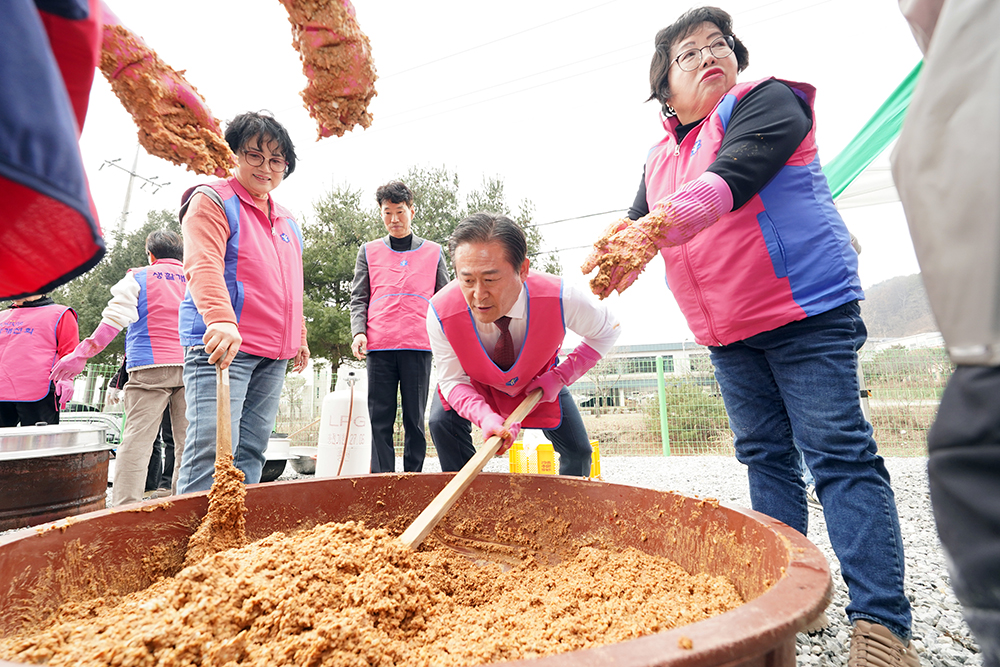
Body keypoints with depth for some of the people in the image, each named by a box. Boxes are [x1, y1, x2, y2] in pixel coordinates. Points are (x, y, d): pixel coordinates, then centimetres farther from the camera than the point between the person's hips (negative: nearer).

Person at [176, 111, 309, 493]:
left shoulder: (287, 221, 21)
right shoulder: (211, 201, -1)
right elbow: (203, 266, -19)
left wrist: (299, 339, 30)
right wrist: (220, 319, -36)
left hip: (273, 356, 7)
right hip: (221, 344, -7)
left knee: (251, 452, 9)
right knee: (213, 448, -14)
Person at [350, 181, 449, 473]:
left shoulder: (433, 252, 13)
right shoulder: (368, 251, 15)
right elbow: (359, 299, 12)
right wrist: (358, 332, -3)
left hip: (418, 345, 0)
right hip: (379, 346, 1)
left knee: (415, 419, 3)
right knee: (380, 419, 2)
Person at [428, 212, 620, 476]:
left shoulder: (560, 299, -38)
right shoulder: (440, 313, -36)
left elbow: (607, 330, -16)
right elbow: (452, 380, -22)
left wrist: (560, 376, -23)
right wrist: (486, 417, -42)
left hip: (539, 383, 1)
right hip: (478, 384, 0)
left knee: (578, 452, -1)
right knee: (443, 423, -23)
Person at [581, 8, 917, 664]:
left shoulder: (766, 100, -3)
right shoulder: (662, 154, 17)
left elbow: (731, 178, -23)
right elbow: (639, 219, 3)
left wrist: (654, 229, -36)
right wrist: (617, 246, -20)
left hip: (805, 310, -6)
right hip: (728, 333, 6)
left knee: (839, 453, -7)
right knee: (766, 456, 10)